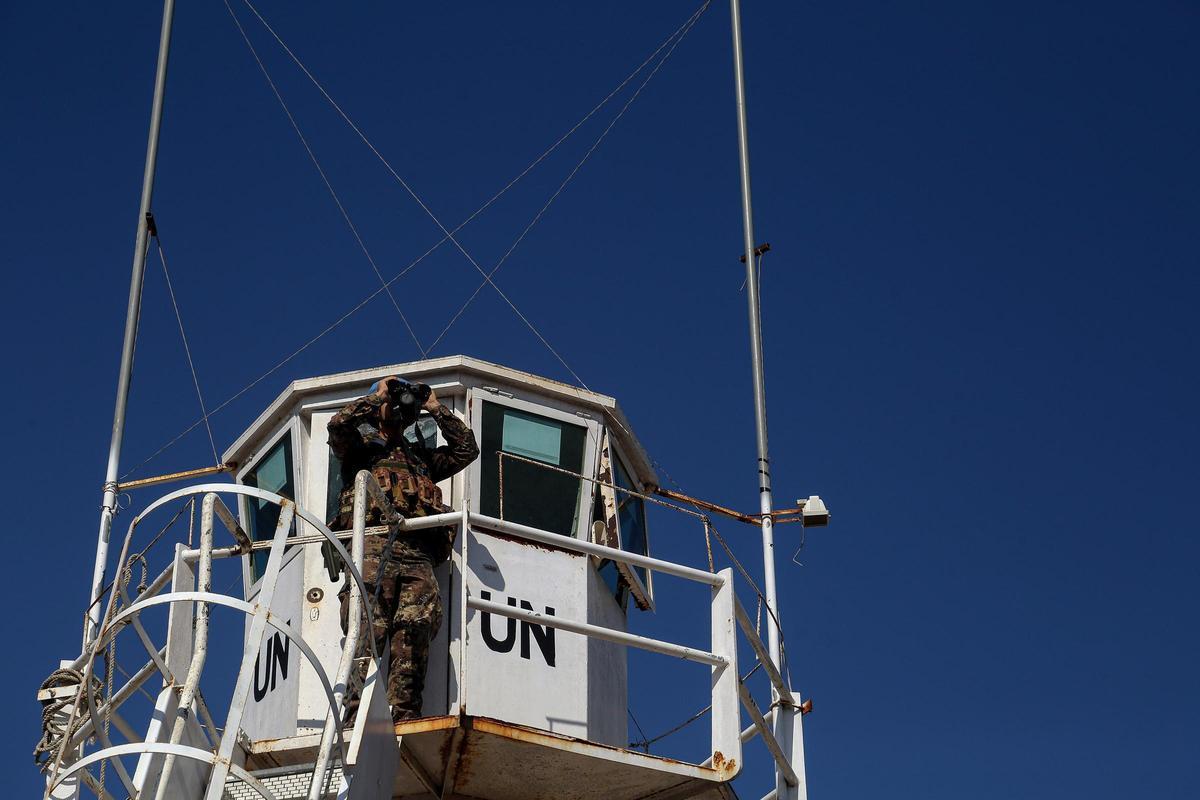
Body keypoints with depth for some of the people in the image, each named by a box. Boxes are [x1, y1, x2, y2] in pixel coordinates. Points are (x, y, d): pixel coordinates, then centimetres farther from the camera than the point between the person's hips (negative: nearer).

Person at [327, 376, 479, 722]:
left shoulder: (422, 457, 38)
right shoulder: (361, 447, 25)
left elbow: (466, 448, 32)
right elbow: (339, 424, 4)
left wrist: (436, 408, 32)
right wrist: (378, 395, 17)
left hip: (418, 555, 4)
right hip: (374, 547, -3)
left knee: (414, 633, -17)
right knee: (369, 632, -20)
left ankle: (405, 720, -24)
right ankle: (356, 714, -26)